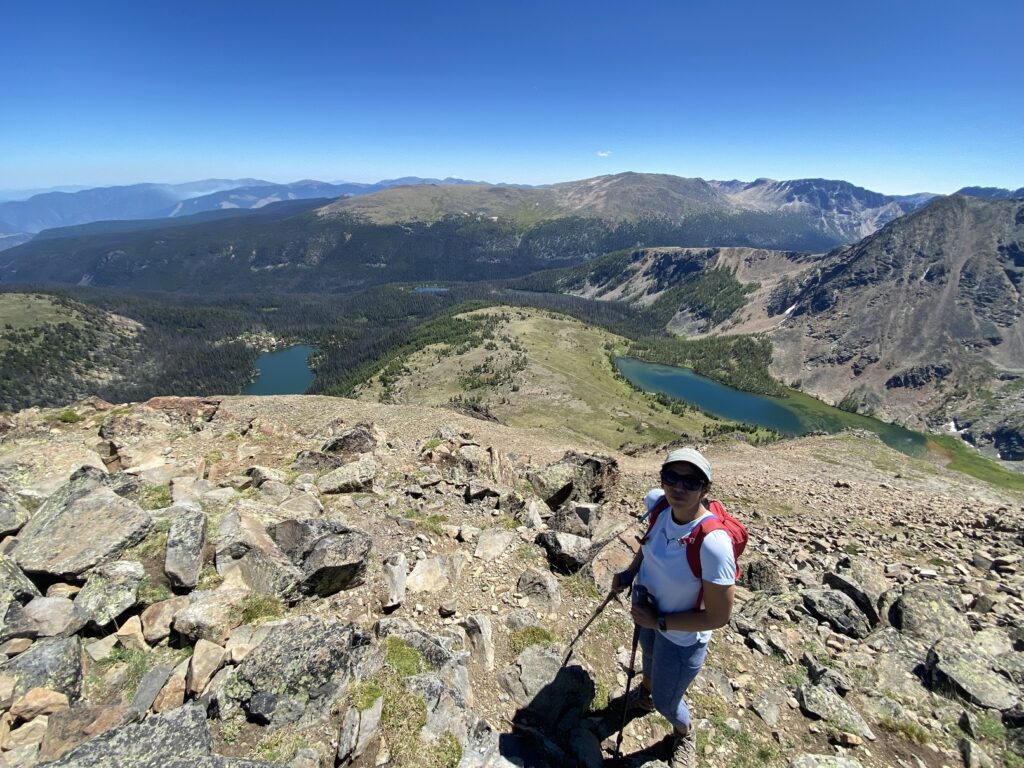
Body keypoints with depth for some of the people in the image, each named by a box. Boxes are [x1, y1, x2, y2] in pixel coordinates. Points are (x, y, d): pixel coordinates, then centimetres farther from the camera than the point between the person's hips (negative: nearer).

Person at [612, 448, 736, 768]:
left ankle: (685, 735, 57)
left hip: (682, 636, -5)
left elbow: (717, 617, -29)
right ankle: (645, 694, 71)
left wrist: (659, 622, -23)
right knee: (649, 655, 36)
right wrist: (629, 573, -6)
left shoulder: (713, 544, -41)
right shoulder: (657, 503, -23)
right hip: (647, 611, 5)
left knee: (665, 702, 20)